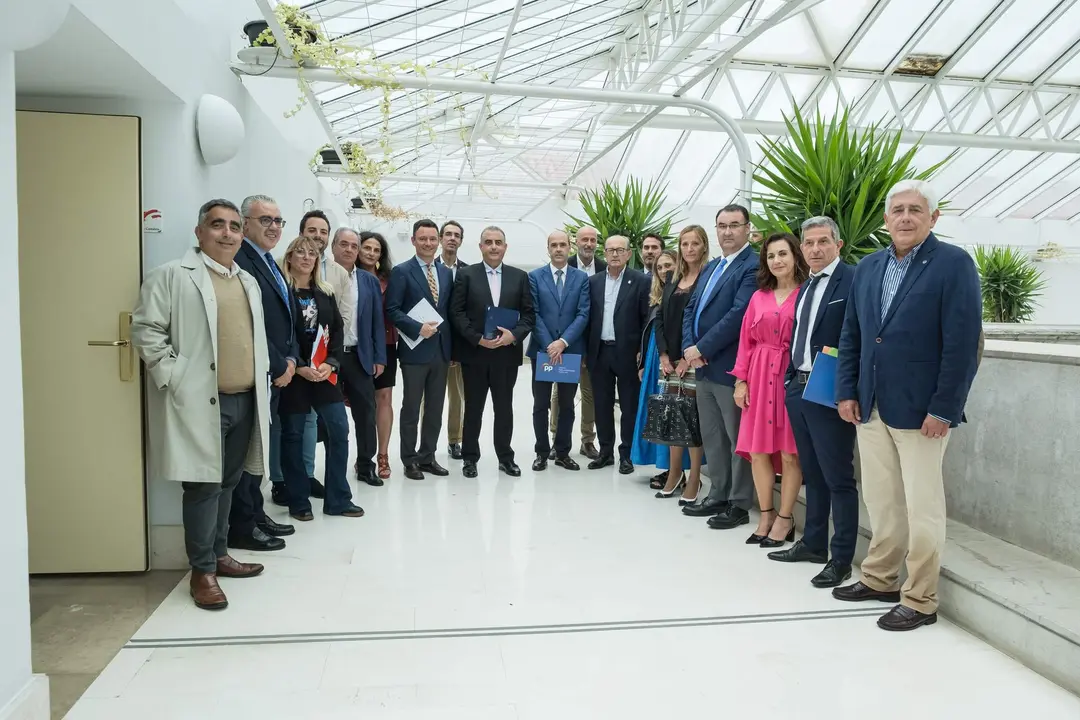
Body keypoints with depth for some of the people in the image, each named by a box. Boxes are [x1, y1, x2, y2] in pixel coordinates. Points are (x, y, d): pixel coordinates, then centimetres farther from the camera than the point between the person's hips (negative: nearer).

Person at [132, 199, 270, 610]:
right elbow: (146, 330, -9)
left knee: (228, 483, 15)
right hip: (200, 402, -7)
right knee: (204, 485, -3)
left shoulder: (248, 281, 18)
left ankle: (218, 554, 28)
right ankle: (202, 571, 8)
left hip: (245, 400, 7)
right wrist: (175, 378, -14)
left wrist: (261, 380, 15)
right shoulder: (173, 275, -5)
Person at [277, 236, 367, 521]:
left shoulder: (326, 293, 12)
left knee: (339, 431, 2)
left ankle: (337, 499, 13)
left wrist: (331, 363, -7)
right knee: (293, 435, 4)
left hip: (325, 372, 5)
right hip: (293, 373, -4)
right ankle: (299, 502, 16)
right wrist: (298, 367, -16)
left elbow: (337, 330, 7)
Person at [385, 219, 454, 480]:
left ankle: (427, 457, 23)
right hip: (415, 350, -5)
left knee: (435, 408, 11)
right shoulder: (401, 271, -5)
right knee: (411, 408, 5)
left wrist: (453, 346, 8)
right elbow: (392, 310, -10)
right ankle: (409, 460, 16)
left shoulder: (446, 273, 11)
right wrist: (418, 328, -21)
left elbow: (450, 310, 13)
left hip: (441, 349, 5)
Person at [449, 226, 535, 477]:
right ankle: (470, 458, 19)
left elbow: (529, 314, 4)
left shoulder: (520, 276, 7)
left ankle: (505, 457, 22)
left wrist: (514, 335, -13)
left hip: (507, 353, 1)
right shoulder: (466, 274, 1)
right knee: (473, 408, 8)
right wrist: (478, 339, -14)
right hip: (474, 353, -1)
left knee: (504, 408, 10)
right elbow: (456, 312, -4)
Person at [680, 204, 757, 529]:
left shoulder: (753, 267, -11)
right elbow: (691, 309, 14)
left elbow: (738, 315, -20)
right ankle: (718, 496, 26)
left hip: (730, 367, -8)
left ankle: (739, 505, 12)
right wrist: (689, 347, -3)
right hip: (704, 367, 9)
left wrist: (702, 349, -16)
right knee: (712, 437, 15)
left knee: (738, 438, 2)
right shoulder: (710, 267, 17)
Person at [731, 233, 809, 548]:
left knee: (789, 452, 2)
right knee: (758, 450, 6)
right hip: (759, 377, 5)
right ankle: (766, 515, 20)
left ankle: (785, 519, 15)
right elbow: (746, 341, 10)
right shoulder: (758, 297, 10)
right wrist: (741, 380, 4)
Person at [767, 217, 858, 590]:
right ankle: (813, 543, 29)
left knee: (838, 478, 0)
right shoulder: (805, 287, 17)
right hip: (798, 388, 8)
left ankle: (841, 558, 10)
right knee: (812, 473, 17)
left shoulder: (853, 281, -9)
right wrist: (791, 379, 11)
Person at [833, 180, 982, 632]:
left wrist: (943, 410, -16)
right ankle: (880, 579, 29)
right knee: (880, 502, 15)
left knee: (922, 507, 4)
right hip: (870, 408, 6)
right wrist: (846, 392, 5)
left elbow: (963, 343, -13)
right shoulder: (868, 268, 11)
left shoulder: (954, 264, -7)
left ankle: (920, 601, 16)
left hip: (921, 410, -5)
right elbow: (851, 336, 13)